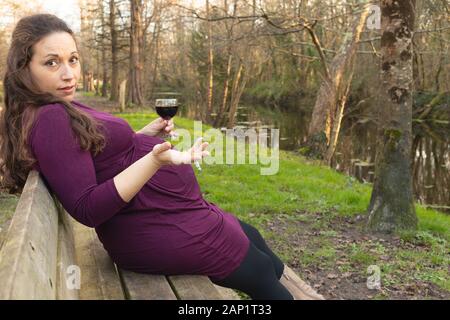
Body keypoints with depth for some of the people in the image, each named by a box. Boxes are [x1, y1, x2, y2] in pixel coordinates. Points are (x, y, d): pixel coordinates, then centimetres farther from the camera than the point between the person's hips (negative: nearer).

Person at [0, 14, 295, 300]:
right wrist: (156, 160, -37)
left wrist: (145, 135, 11)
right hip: (165, 231, -10)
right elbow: (87, 209, -29)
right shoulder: (50, 120, -24)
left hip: (174, 212, 10)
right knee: (265, 275, 9)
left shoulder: (61, 109, 7)